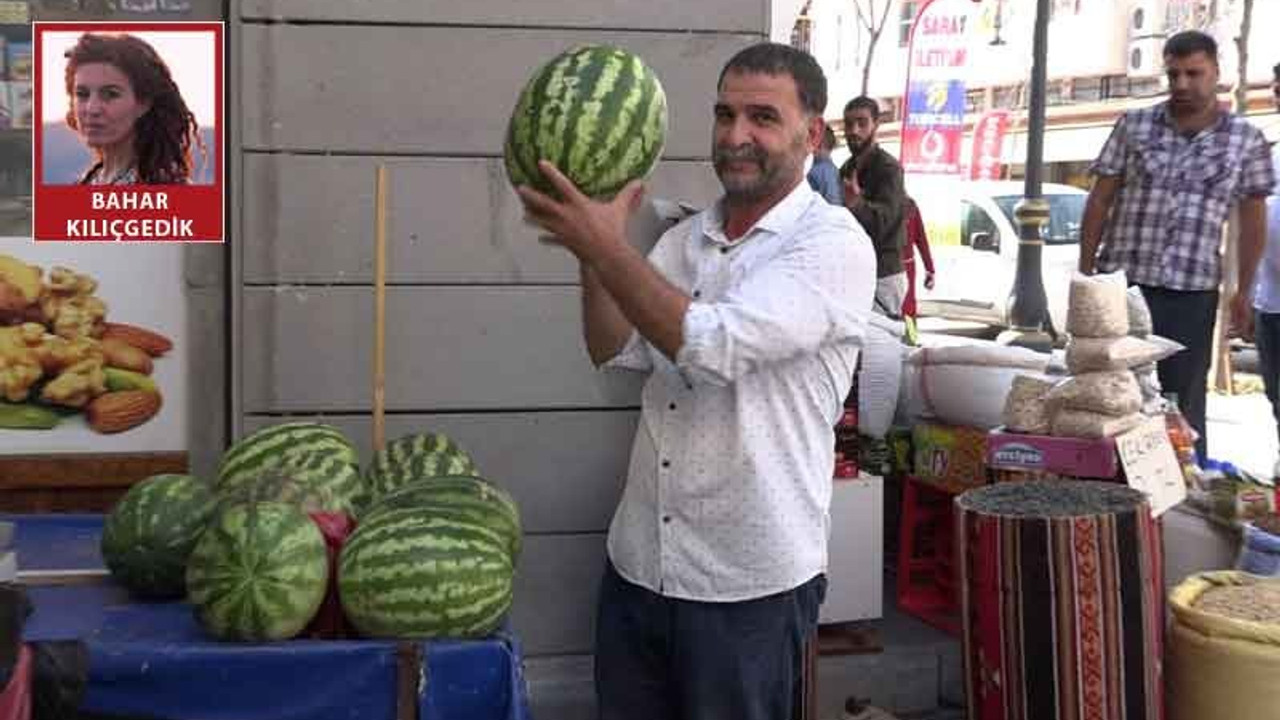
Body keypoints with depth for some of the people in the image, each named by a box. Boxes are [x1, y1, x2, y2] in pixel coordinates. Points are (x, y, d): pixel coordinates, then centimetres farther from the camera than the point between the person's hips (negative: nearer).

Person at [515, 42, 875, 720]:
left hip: (749, 585, -6)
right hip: (637, 563, 6)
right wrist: (594, 245, -12)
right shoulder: (685, 238, 9)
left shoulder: (835, 245, -12)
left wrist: (605, 246, -21)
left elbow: (713, 345, -24)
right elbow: (616, 351, 0)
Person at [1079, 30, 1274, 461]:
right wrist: (1085, 273, 2)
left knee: (1184, 401, 6)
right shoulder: (1134, 126, 4)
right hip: (1120, 282, 1)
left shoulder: (1245, 140, 4)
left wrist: (1244, 291, 5)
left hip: (1192, 292, 0)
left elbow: (1252, 218, 9)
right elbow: (1099, 201, 6)